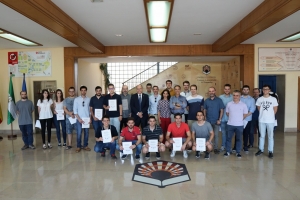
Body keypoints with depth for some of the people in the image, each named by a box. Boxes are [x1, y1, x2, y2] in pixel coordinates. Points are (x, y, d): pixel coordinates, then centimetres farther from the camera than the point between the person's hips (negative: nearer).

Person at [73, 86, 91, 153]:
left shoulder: (89, 99, 3)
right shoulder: (76, 99, 0)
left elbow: (90, 109, 5)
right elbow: (75, 110, -2)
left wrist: (90, 118, 0)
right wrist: (79, 118, -9)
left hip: (87, 119, 2)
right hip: (79, 119, -1)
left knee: (86, 133, 8)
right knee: (79, 133, 0)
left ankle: (85, 146, 20)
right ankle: (79, 146, 13)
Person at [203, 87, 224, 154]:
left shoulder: (219, 100, -1)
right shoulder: (206, 101, 6)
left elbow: (221, 110, -2)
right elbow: (204, 110, 10)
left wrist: (220, 119, -8)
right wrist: (205, 118, 1)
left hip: (216, 121, -2)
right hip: (208, 121, 2)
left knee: (216, 135, 3)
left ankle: (216, 148, 13)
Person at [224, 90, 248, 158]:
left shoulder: (243, 105, -4)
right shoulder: (229, 104, -1)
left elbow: (245, 114, 5)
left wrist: (239, 119, 6)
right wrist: (232, 118, 9)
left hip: (239, 125, -1)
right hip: (230, 124, 1)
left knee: (239, 139, 9)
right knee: (229, 138, 7)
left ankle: (238, 152, 20)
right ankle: (228, 151, 19)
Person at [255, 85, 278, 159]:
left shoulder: (273, 99, -3)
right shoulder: (259, 99, 3)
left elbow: (275, 109, 2)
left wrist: (270, 116, 5)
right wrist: (263, 115, 8)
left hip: (270, 120, -2)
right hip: (261, 120, 2)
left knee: (270, 136, 4)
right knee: (262, 136, 12)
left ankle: (270, 151, 13)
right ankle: (261, 149, 22)